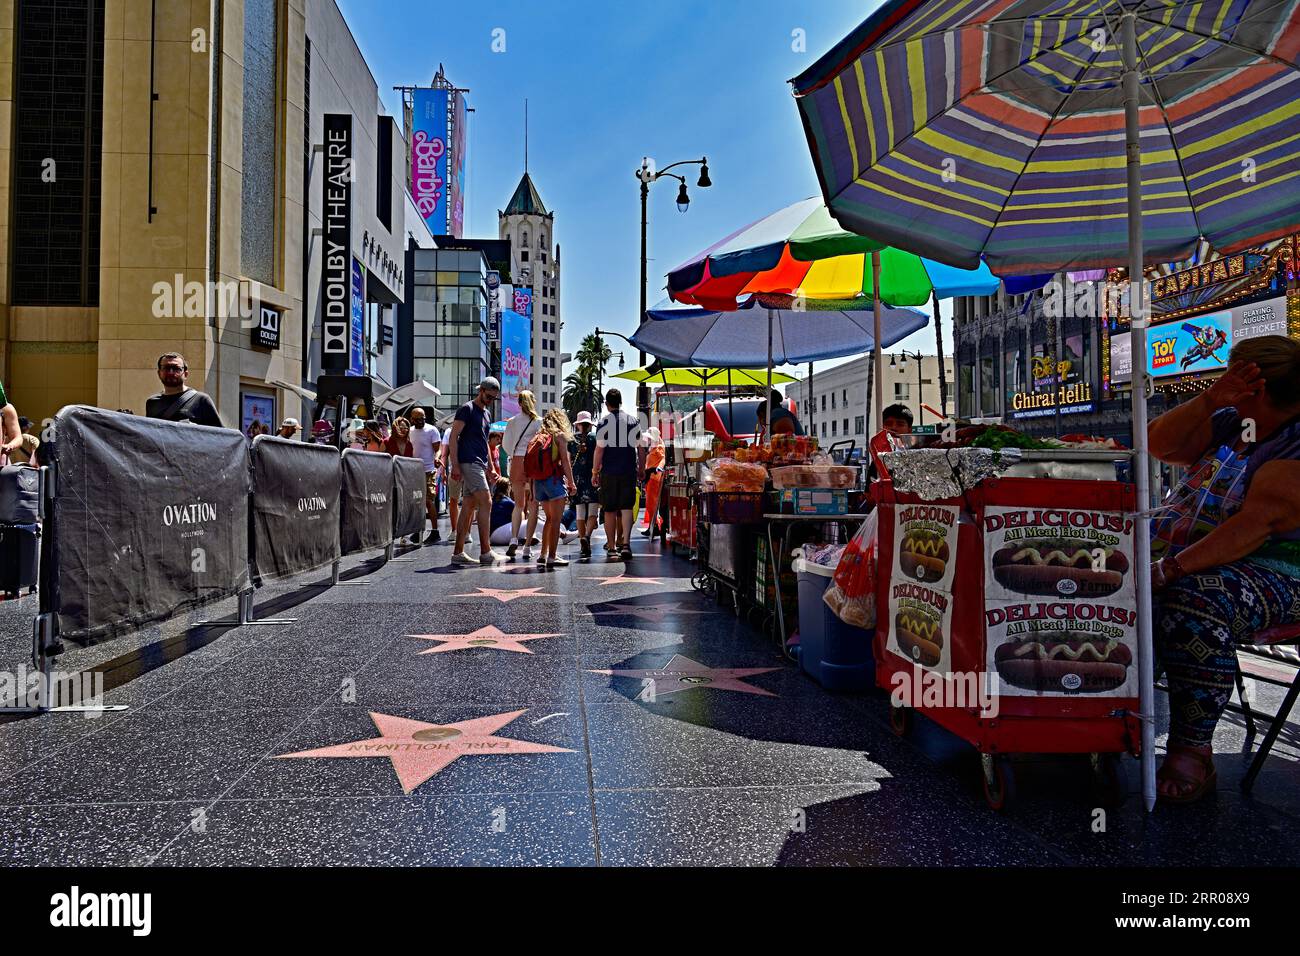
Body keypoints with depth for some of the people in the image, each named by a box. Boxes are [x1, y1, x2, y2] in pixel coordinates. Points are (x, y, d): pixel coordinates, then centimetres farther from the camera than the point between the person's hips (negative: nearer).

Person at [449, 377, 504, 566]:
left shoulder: (487, 413, 21)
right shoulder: (467, 409, -5)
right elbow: (453, 436, -10)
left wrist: (490, 466, 21)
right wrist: (455, 465, -17)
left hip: (479, 464, 9)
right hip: (468, 463, -9)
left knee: (469, 507, 7)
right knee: (486, 502, -13)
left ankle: (458, 553, 10)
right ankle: (486, 552, -11)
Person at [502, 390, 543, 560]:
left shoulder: (512, 421, 5)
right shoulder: (540, 421, -2)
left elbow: (506, 444, 7)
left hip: (517, 463, 2)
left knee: (519, 505, 13)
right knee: (532, 507, 5)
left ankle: (514, 538, -8)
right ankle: (527, 546, 3)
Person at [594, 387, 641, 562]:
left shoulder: (604, 422, -5)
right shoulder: (634, 421, 5)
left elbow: (599, 449, -8)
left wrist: (595, 472, 0)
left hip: (609, 472, -2)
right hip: (629, 471, 2)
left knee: (610, 511, 6)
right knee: (626, 508, 4)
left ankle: (612, 548, 7)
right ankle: (624, 543, -11)